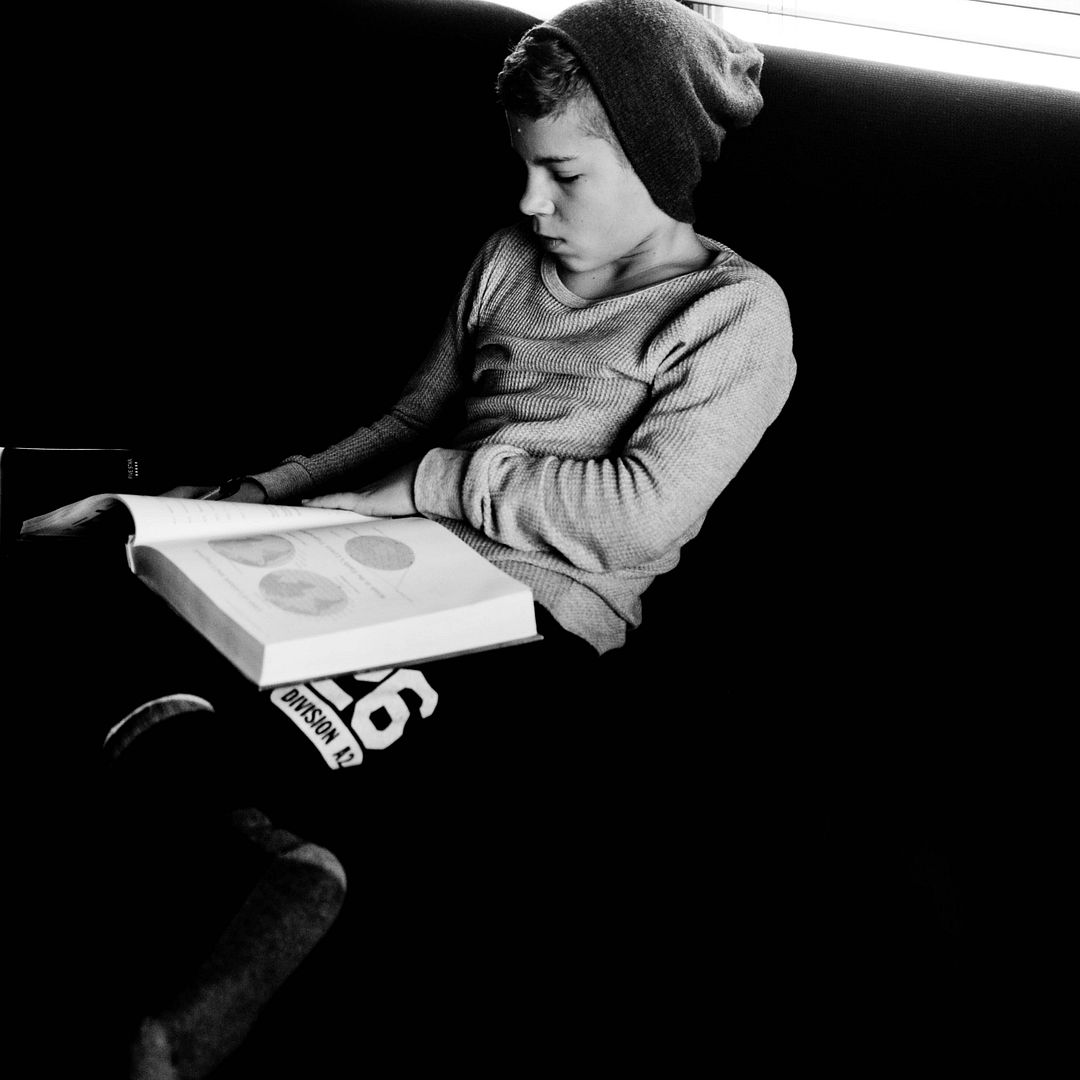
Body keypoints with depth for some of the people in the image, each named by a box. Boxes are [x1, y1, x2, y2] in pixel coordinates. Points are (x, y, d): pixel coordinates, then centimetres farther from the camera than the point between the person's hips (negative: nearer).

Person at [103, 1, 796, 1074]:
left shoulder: (735, 313, 1)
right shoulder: (508, 260, 20)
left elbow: (643, 512, -12)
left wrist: (434, 483, -8)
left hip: (539, 623, -6)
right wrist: (264, 492, 11)